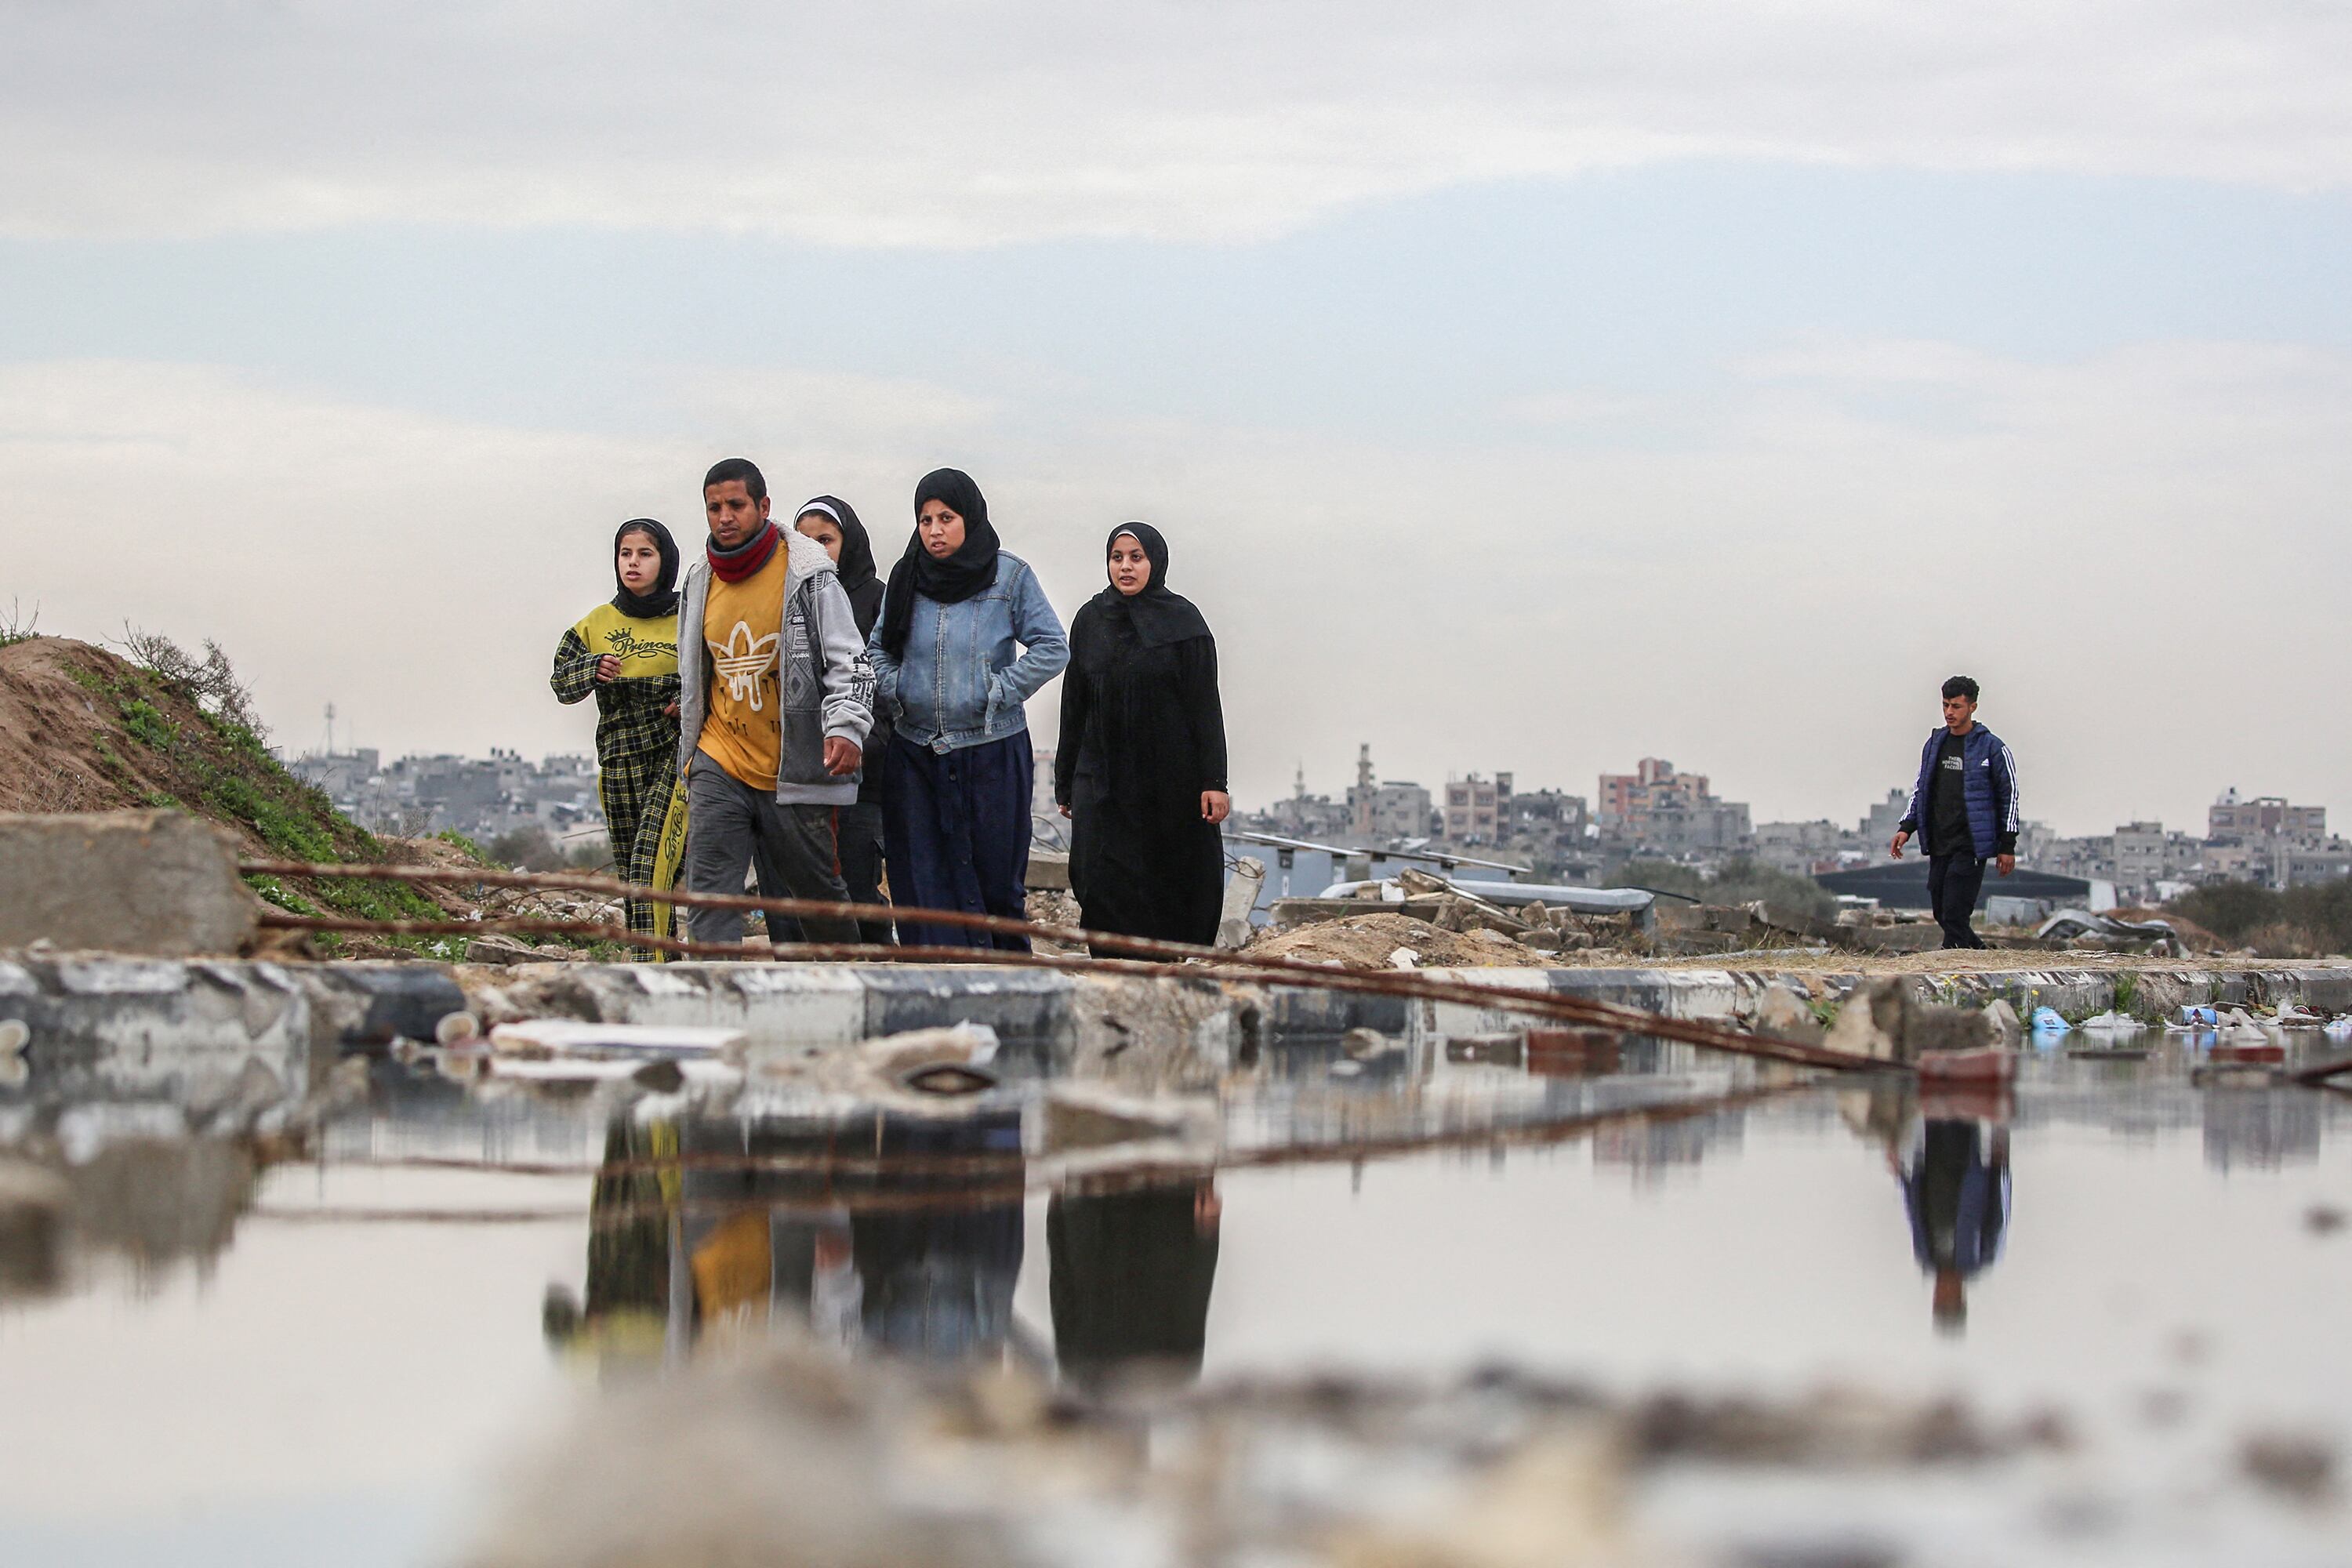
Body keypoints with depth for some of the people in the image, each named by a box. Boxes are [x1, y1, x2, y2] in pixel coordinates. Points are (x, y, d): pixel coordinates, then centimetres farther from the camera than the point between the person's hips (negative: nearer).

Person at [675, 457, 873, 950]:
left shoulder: (808, 575, -8)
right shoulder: (700, 581, 8)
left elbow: (851, 663, -9)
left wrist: (846, 727, -26)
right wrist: (690, 750, 27)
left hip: (794, 769, -4)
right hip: (720, 765, 4)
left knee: (819, 890, 10)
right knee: (709, 894, -12)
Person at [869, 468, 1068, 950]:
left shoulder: (1010, 576, -3)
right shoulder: (906, 578, 7)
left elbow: (1053, 649, -3)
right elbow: (879, 649, 19)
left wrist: (998, 692, -10)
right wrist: (894, 692, 1)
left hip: (993, 751, -3)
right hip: (915, 753, 3)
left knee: (996, 877, 2)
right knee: (924, 882, -1)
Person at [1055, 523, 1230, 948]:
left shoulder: (1182, 621, -2)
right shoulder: (1090, 621, 8)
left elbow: (1206, 704, -5)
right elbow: (1074, 705, 11)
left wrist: (1213, 781, -12)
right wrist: (1065, 782, 9)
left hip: (1172, 778, -2)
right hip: (1103, 777, 2)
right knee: (1103, 885, -9)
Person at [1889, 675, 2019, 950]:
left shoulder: (1991, 747, -3)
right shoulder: (1935, 744, 13)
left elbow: (2009, 795, -1)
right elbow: (1921, 790, 22)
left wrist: (2007, 846, -3)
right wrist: (1906, 828, 10)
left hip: (1971, 846, -6)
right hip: (1939, 845, 6)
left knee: (1955, 914, -13)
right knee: (1942, 912, 7)